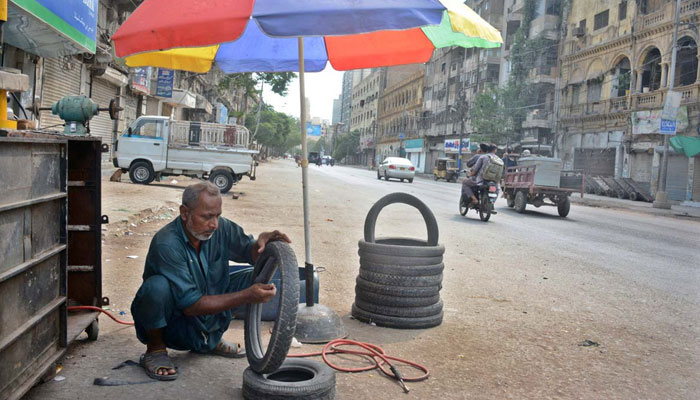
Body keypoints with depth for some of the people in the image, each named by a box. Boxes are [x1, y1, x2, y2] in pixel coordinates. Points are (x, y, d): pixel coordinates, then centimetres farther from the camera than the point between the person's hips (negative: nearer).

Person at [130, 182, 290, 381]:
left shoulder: (220, 227, -11)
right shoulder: (167, 244, -28)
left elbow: (251, 254, 1)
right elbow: (191, 306, -29)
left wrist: (261, 241, -25)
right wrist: (247, 296, -37)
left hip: (205, 320, 6)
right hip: (171, 325, -6)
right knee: (158, 286, -35)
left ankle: (211, 340, 10)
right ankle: (155, 349, -6)